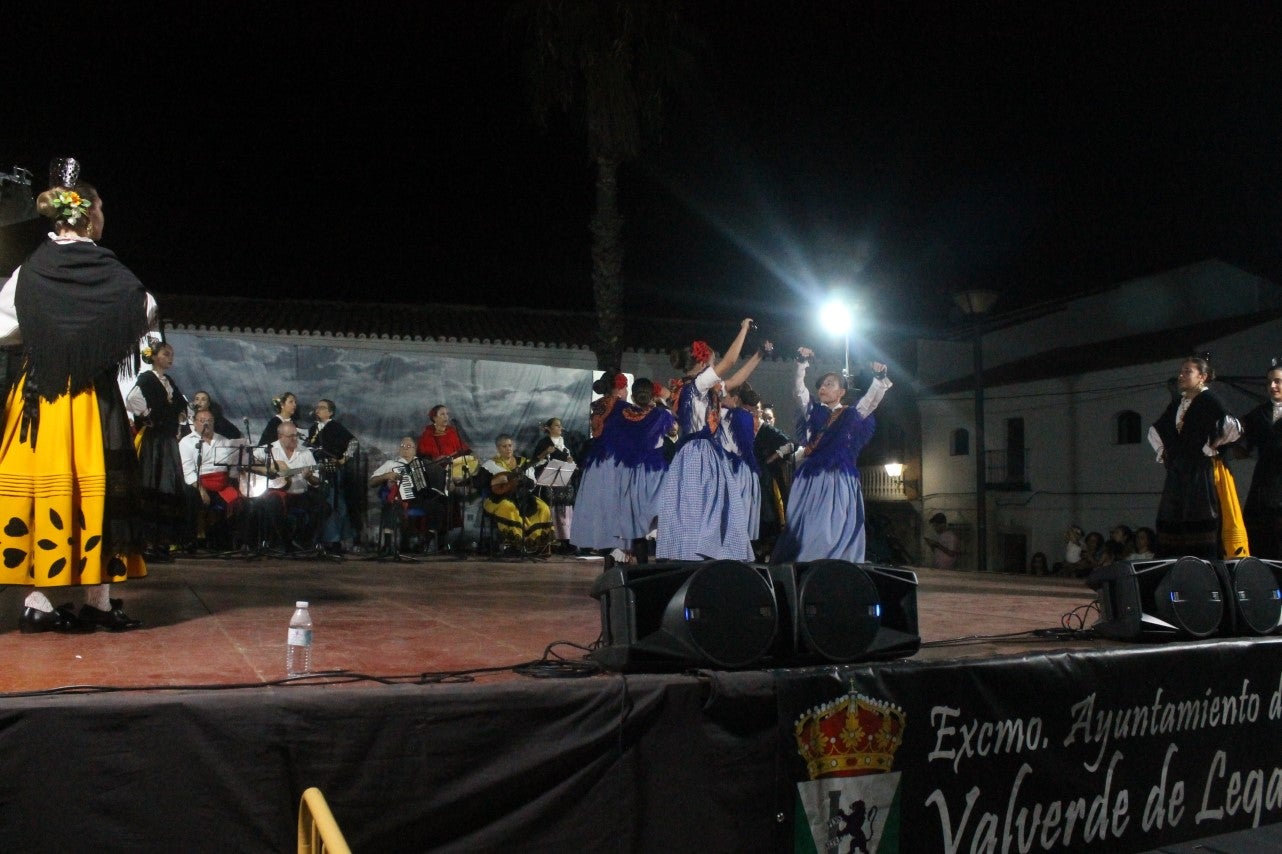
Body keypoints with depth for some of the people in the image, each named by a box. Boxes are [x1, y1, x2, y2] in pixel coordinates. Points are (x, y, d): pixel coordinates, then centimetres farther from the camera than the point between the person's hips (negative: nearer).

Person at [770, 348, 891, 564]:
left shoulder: (851, 414, 8)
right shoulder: (814, 411, 13)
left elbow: (872, 399, -4)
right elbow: (798, 389, 4)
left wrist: (879, 378, -21)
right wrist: (802, 364, -9)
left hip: (839, 478, -2)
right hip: (811, 477, 2)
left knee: (835, 527, -4)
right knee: (806, 525, -1)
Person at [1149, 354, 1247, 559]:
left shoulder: (1209, 400, -4)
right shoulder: (1177, 404, 17)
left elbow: (1233, 427, -19)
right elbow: (1155, 431, 33)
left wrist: (1212, 447, -11)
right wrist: (1163, 453, 21)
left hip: (1203, 471, -7)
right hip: (1177, 472, 7)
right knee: (1171, 525, 3)